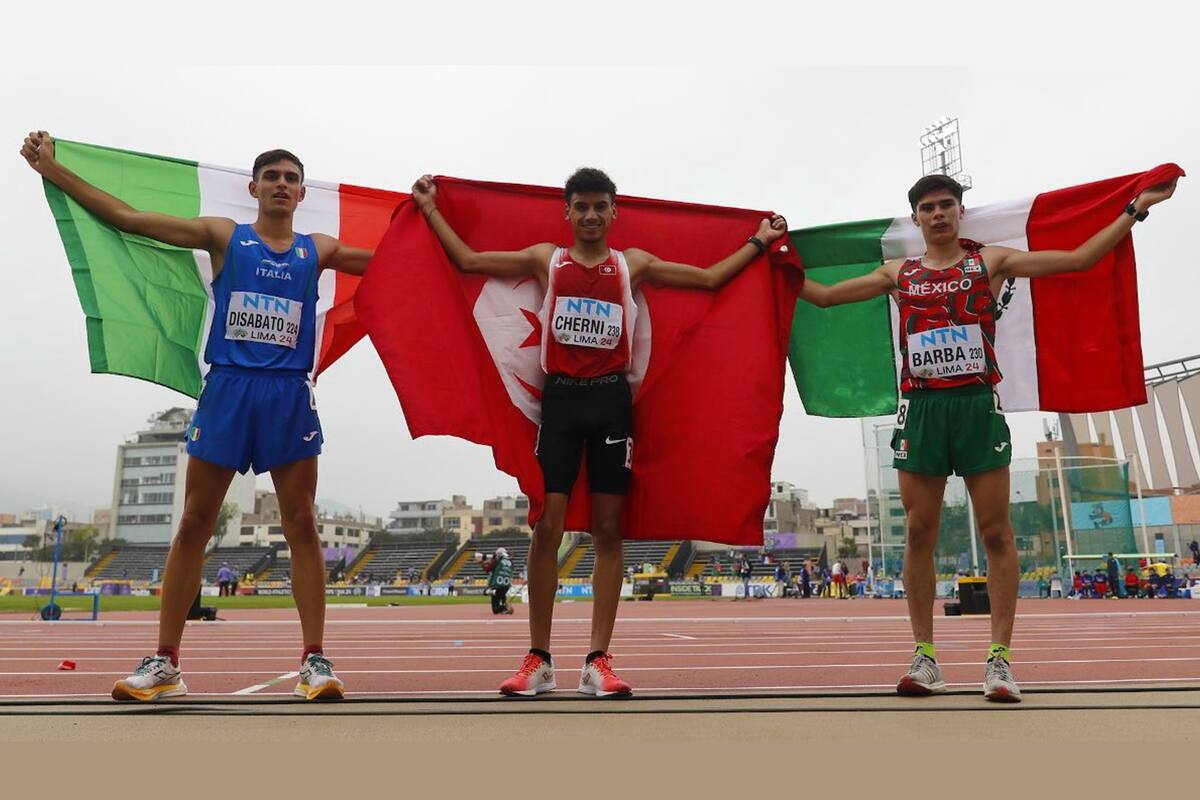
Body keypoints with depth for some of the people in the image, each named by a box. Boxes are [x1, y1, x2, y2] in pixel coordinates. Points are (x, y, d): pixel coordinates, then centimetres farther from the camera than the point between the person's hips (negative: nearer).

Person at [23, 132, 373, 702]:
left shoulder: (317, 250, 14)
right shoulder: (223, 237, 11)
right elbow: (126, 217, 11)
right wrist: (52, 169, 10)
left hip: (289, 395, 0)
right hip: (227, 389, 0)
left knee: (301, 525, -3)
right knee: (193, 525, 1)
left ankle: (314, 661, 1)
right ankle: (164, 664, 11)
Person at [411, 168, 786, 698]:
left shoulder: (633, 264, 12)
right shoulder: (546, 259, 11)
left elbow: (710, 278, 16)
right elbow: (467, 261, 12)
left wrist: (758, 240, 17)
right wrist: (431, 209, 14)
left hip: (611, 400, 1)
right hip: (560, 399, -1)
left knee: (607, 530, 1)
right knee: (548, 526, -4)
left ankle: (598, 661, 8)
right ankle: (538, 660, 6)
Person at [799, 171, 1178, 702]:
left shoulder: (991, 261, 11)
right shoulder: (898, 273, 15)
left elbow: (1079, 259, 8)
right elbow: (822, 295, 16)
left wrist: (1134, 210, 4)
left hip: (978, 405, -1)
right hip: (921, 409, 1)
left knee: (996, 532, -1)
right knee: (919, 534, 1)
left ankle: (1000, 658, 6)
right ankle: (924, 656, 9)